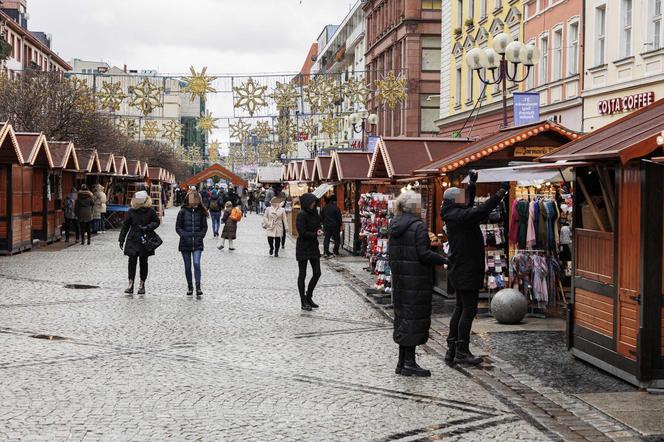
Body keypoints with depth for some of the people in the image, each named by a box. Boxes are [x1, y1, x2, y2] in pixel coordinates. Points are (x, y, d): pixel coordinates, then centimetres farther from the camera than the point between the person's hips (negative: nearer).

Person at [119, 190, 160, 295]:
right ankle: (131, 284, -3)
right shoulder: (131, 211, -1)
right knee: (132, 261, -5)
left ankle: (142, 284, 18)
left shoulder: (151, 211, -6)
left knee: (143, 262, 8)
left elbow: (156, 222, 6)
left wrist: (148, 227, -13)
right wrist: (121, 239, 6)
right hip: (133, 240, 1)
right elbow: (125, 225, 7)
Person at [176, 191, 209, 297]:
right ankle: (190, 287, 21)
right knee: (188, 266, 8)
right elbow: (178, 227, 2)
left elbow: (204, 227, 10)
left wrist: (200, 235, -5)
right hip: (185, 243, 1)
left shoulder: (201, 212, 3)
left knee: (197, 263, -16)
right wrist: (185, 235, -11)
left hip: (197, 244, -1)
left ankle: (198, 287, -12)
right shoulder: (183, 212, -1)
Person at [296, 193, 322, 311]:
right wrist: (315, 234, -12)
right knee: (302, 274, 2)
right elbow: (302, 233, -20)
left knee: (317, 273, 7)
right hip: (303, 248, -8)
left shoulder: (314, 213, 8)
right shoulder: (302, 215, -16)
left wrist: (318, 230, -1)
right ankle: (303, 302, 8)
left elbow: (318, 225, 21)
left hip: (313, 246, 8)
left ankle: (309, 297, 23)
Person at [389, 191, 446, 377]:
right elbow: (424, 254, -19)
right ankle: (409, 363, -1)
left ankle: (402, 362, 19)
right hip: (416, 279, -8)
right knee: (414, 318, -3)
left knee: (402, 316, 14)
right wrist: (444, 260, -10)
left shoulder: (395, 225, 10)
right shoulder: (418, 226, -14)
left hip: (399, 278, 8)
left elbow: (392, 253, 13)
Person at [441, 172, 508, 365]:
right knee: (469, 310, -6)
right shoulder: (459, 216, -18)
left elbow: (469, 205, 31)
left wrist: (472, 183, 24)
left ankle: (452, 349, 18)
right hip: (466, 271, -10)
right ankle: (462, 351, -2)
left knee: (460, 309, 15)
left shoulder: (455, 214, 12)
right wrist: (501, 192, -29)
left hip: (460, 271, 10)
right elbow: (481, 211, -30)